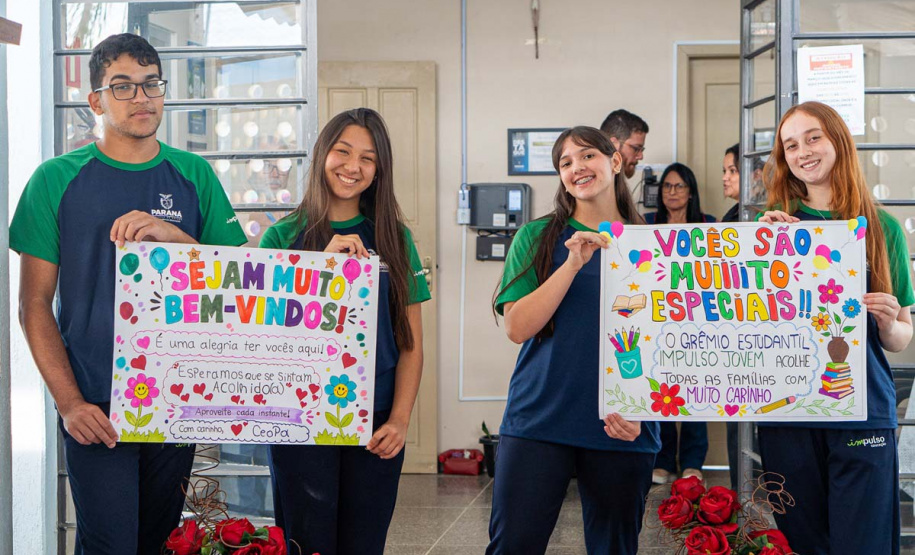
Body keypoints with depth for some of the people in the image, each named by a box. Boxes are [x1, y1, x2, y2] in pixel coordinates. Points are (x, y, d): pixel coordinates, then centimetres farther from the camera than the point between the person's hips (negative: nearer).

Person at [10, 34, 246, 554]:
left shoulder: (194, 175, 6)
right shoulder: (58, 179, -1)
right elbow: (35, 303, -1)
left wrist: (174, 236, -14)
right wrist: (69, 401, -11)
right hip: (96, 405, -2)